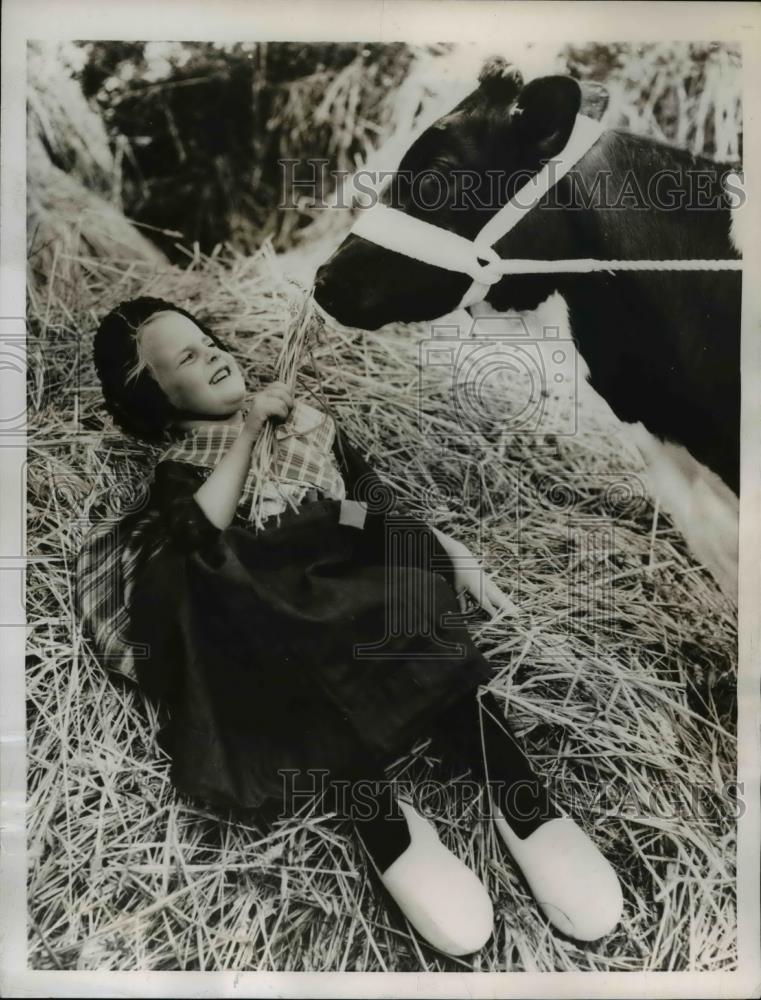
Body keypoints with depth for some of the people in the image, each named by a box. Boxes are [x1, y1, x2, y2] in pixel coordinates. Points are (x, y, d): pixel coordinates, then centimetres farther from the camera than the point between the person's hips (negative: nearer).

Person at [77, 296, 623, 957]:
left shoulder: (305, 419, 26)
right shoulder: (179, 468, 17)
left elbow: (379, 501, 19)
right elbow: (199, 537, -7)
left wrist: (450, 549, 4)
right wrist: (246, 434, -2)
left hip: (356, 578, 2)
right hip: (261, 610, -2)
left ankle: (522, 801, -34)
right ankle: (381, 819, -35)